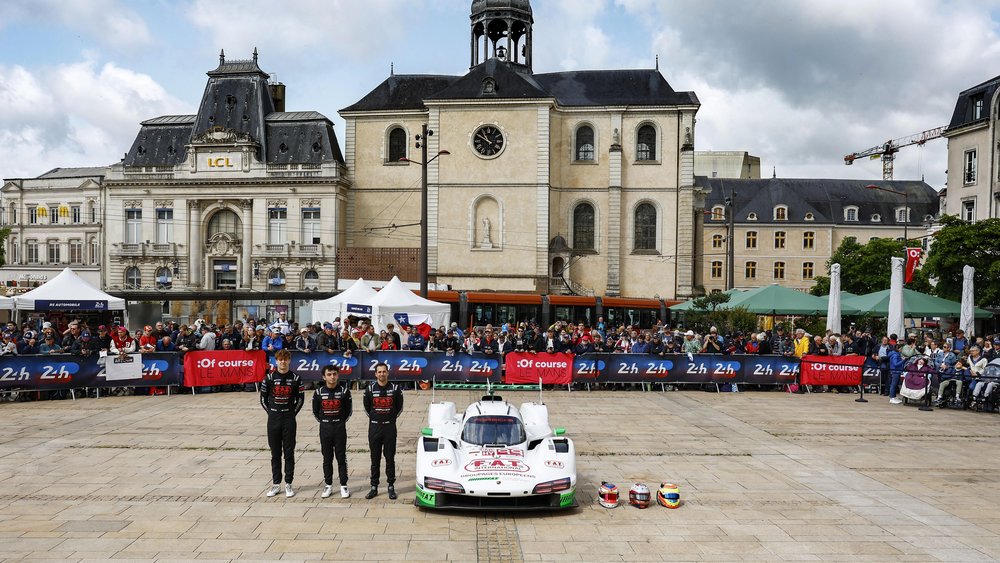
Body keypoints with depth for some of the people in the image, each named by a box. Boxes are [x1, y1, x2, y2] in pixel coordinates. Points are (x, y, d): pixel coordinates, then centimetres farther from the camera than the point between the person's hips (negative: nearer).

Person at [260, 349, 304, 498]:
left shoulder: (295, 378, -1)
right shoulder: (269, 378, -1)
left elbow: (300, 399, 5)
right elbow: (263, 398, 6)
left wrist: (292, 413, 0)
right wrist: (271, 413, 2)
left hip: (289, 420, -1)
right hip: (273, 420, 1)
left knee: (289, 453, 4)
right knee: (275, 453, 8)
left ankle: (288, 484, 12)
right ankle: (276, 484, 17)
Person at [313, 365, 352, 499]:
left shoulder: (344, 390, -5)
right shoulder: (319, 392, -2)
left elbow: (349, 410, 5)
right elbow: (315, 411, 11)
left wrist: (341, 422, 6)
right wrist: (323, 422, 9)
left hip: (340, 428, -1)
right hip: (324, 428, 2)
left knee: (341, 458, 3)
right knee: (327, 458, 9)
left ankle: (344, 486, 9)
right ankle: (328, 485, 18)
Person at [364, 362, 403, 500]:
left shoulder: (395, 388, -2)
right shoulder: (370, 389, -1)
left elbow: (399, 406, 10)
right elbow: (366, 406, 14)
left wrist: (391, 418, 9)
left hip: (390, 427, -1)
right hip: (374, 427, 1)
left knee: (390, 458, 4)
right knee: (375, 459, 7)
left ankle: (391, 487, 12)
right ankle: (374, 487, 15)